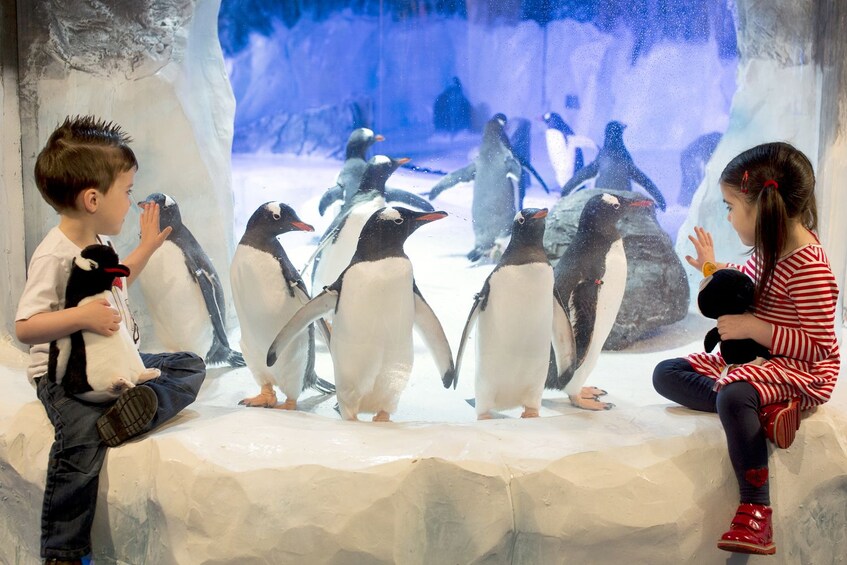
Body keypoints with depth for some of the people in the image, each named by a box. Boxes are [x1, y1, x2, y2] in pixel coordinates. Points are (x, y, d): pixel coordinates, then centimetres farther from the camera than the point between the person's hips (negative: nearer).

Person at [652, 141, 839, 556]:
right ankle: (763, 411, -19)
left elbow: (820, 347, -25)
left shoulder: (808, 269, -25)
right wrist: (714, 268, 15)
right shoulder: (770, 249, 3)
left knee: (733, 395, -39)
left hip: (800, 370, -10)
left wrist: (754, 328, -29)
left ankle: (755, 514, -30)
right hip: (750, 358, 10)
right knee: (666, 375, 1)